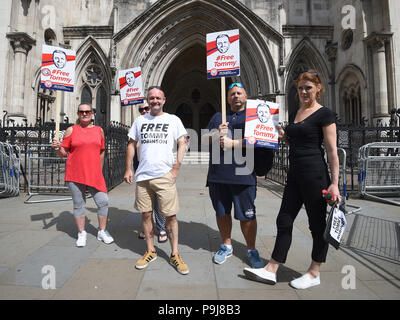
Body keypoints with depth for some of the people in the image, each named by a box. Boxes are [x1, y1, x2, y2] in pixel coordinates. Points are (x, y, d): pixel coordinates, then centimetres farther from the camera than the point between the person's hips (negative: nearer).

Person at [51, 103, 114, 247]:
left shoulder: (99, 130, 10)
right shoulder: (71, 130, 4)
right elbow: (63, 154, 6)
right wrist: (58, 148, -16)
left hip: (94, 175, 2)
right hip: (75, 175, -1)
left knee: (103, 202, -1)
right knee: (78, 204, 7)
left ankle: (102, 232, 17)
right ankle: (81, 234, 24)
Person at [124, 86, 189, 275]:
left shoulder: (173, 119, 6)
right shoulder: (140, 120, 14)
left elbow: (182, 144, 3)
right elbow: (131, 144, 16)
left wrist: (176, 167, -7)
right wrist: (128, 169, 8)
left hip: (165, 176, -3)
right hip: (142, 176, 3)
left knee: (170, 216, -1)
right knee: (146, 214, 10)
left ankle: (174, 254, 15)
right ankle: (150, 252, 27)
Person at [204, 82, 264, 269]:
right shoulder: (218, 117, 18)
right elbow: (205, 140, 13)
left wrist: (233, 143, -12)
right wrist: (217, 134, -7)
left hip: (242, 174, -3)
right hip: (217, 174, 4)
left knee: (247, 216, 1)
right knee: (222, 213, 13)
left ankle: (251, 250, 22)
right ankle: (226, 246, 32)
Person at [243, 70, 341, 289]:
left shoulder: (324, 114, -6)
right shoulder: (295, 113, 15)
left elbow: (332, 151, -9)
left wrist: (334, 183, -13)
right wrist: (283, 135, 5)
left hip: (315, 175, -7)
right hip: (294, 174, 8)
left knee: (317, 224, 7)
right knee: (284, 221, 8)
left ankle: (314, 274, 25)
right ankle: (270, 270, 18)